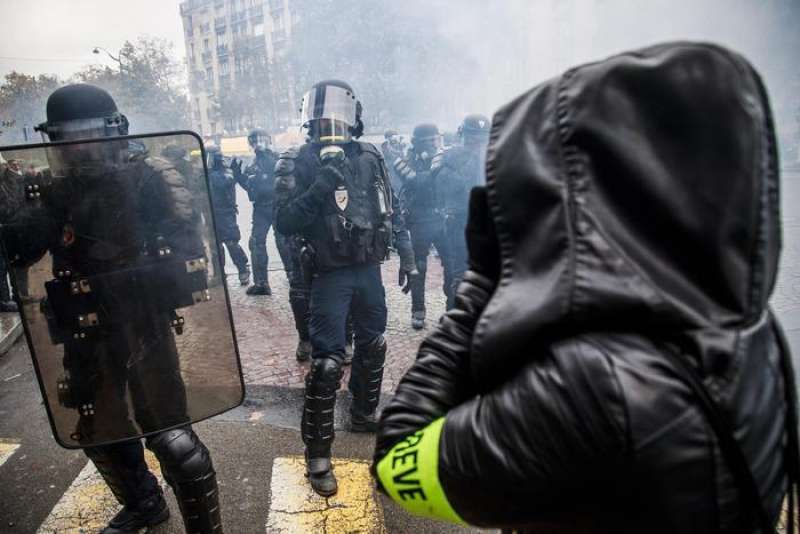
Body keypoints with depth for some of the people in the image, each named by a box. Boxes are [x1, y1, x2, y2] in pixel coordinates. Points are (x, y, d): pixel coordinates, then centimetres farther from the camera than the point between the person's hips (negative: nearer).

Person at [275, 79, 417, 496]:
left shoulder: (369, 157, 2)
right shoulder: (298, 164, -9)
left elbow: (390, 210, 12)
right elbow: (285, 224, -15)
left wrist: (406, 254, 10)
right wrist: (317, 191, -29)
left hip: (368, 269, 5)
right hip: (330, 276, -5)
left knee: (373, 347, 19)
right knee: (328, 363, -9)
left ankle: (363, 415, 41)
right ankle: (317, 455, 4)